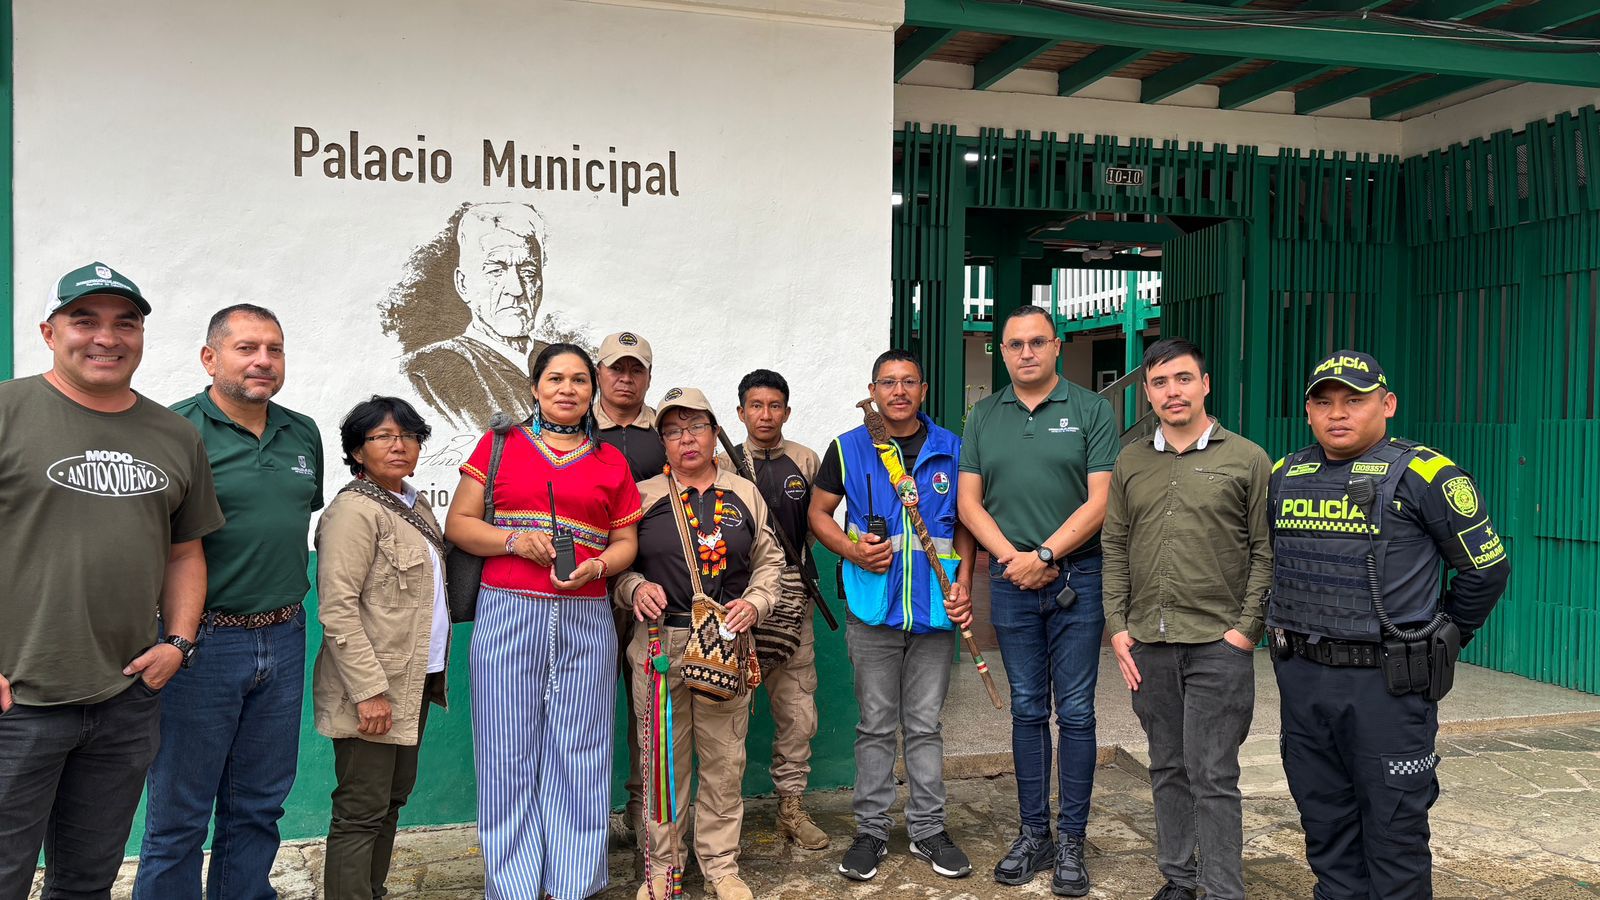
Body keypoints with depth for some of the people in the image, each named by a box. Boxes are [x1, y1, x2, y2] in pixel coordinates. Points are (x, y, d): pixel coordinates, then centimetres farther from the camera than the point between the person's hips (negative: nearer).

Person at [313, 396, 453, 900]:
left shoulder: (414, 505, 13)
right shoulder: (354, 510, -14)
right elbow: (337, 610, -20)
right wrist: (369, 690, -23)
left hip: (414, 683, 9)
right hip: (374, 689, -9)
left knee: (393, 798, 16)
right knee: (362, 811, -1)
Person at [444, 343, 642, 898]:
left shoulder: (611, 461, 13)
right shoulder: (500, 445, 9)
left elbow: (626, 541, 13)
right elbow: (458, 523, 5)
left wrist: (598, 566, -7)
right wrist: (514, 541, -11)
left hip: (586, 619, 2)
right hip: (509, 613, -1)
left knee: (577, 753, 5)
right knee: (510, 752, 3)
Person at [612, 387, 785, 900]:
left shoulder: (744, 495, 11)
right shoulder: (643, 497, 5)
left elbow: (769, 560, 16)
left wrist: (755, 602, 0)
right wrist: (635, 588, -9)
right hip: (659, 644, -1)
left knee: (724, 759, 6)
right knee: (663, 758, 5)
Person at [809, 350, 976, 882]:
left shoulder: (951, 450, 5)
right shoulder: (848, 450, 1)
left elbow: (963, 522, 11)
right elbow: (818, 513, 7)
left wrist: (964, 581, -2)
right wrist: (852, 550, -11)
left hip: (935, 608, 1)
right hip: (873, 608, -1)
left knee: (925, 724, 10)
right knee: (876, 726, 8)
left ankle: (928, 830, 22)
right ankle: (871, 830, 20)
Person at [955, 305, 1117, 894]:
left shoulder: (1091, 410, -1)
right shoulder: (983, 417, 9)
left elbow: (1099, 502, -7)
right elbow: (969, 501, 5)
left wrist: (1044, 554, -13)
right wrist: (1013, 558, -8)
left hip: (1078, 578, -3)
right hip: (1010, 580, 3)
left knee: (1075, 712, 2)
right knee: (1027, 710, 10)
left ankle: (1071, 841, 14)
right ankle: (1033, 835, 21)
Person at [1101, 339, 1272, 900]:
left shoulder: (1246, 459, 1)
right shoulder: (1130, 463, 10)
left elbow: (1265, 553, -1)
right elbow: (1114, 549, 10)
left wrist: (1246, 628, -8)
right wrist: (1117, 627, 3)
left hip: (1218, 645, -4)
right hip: (1147, 644, 4)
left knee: (1213, 776, -2)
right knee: (1168, 769, 14)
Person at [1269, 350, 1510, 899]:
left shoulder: (1423, 475, -7)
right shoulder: (1284, 476, 9)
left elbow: (1486, 567, 0)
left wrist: (1439, 642, 6)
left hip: (1386, 684, -5)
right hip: (1300, 679, 5)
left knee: (1394, 832, 4)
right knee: (1325, 831, 14)